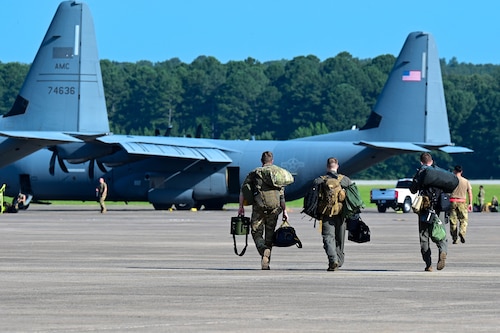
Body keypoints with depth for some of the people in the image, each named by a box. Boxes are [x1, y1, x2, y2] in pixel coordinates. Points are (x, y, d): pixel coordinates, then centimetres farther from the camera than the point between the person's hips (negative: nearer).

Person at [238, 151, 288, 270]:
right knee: (269, 236, 10)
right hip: (274, 208, 1)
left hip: (258, 208, -1)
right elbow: (282, 194, 4)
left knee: (257, 233, 5)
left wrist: (241, 206, 7)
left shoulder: (254, 173, 4)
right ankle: (266, 262, 8)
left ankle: (264, 250, -26)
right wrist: (284, 211, 9)